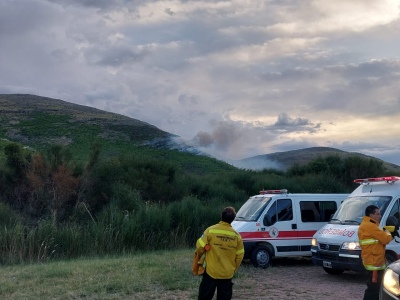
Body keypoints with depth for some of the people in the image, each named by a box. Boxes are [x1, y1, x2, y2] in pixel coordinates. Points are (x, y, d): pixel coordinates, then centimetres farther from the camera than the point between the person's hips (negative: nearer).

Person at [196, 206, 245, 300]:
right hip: (228, 274, 2)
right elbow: (240, 256, 4)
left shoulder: (211, 230, -12)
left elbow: (200, 247, -8)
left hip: (211, 272, -2)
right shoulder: (236, 235, -2)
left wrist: (199, 253, 16)